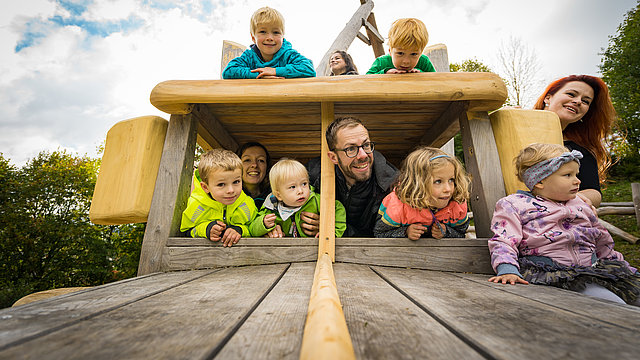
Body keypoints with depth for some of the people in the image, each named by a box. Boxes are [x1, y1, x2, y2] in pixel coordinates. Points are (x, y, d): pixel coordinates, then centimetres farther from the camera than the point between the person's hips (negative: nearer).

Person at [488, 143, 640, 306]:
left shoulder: (580, 204, 19)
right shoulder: (513, 204, -3)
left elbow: (603, 241, 31)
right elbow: (504, 241, -12)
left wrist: (626, 269, 29)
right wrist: (507, 271, -26)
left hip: (592, 269, 8)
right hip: (552, 273, -7)